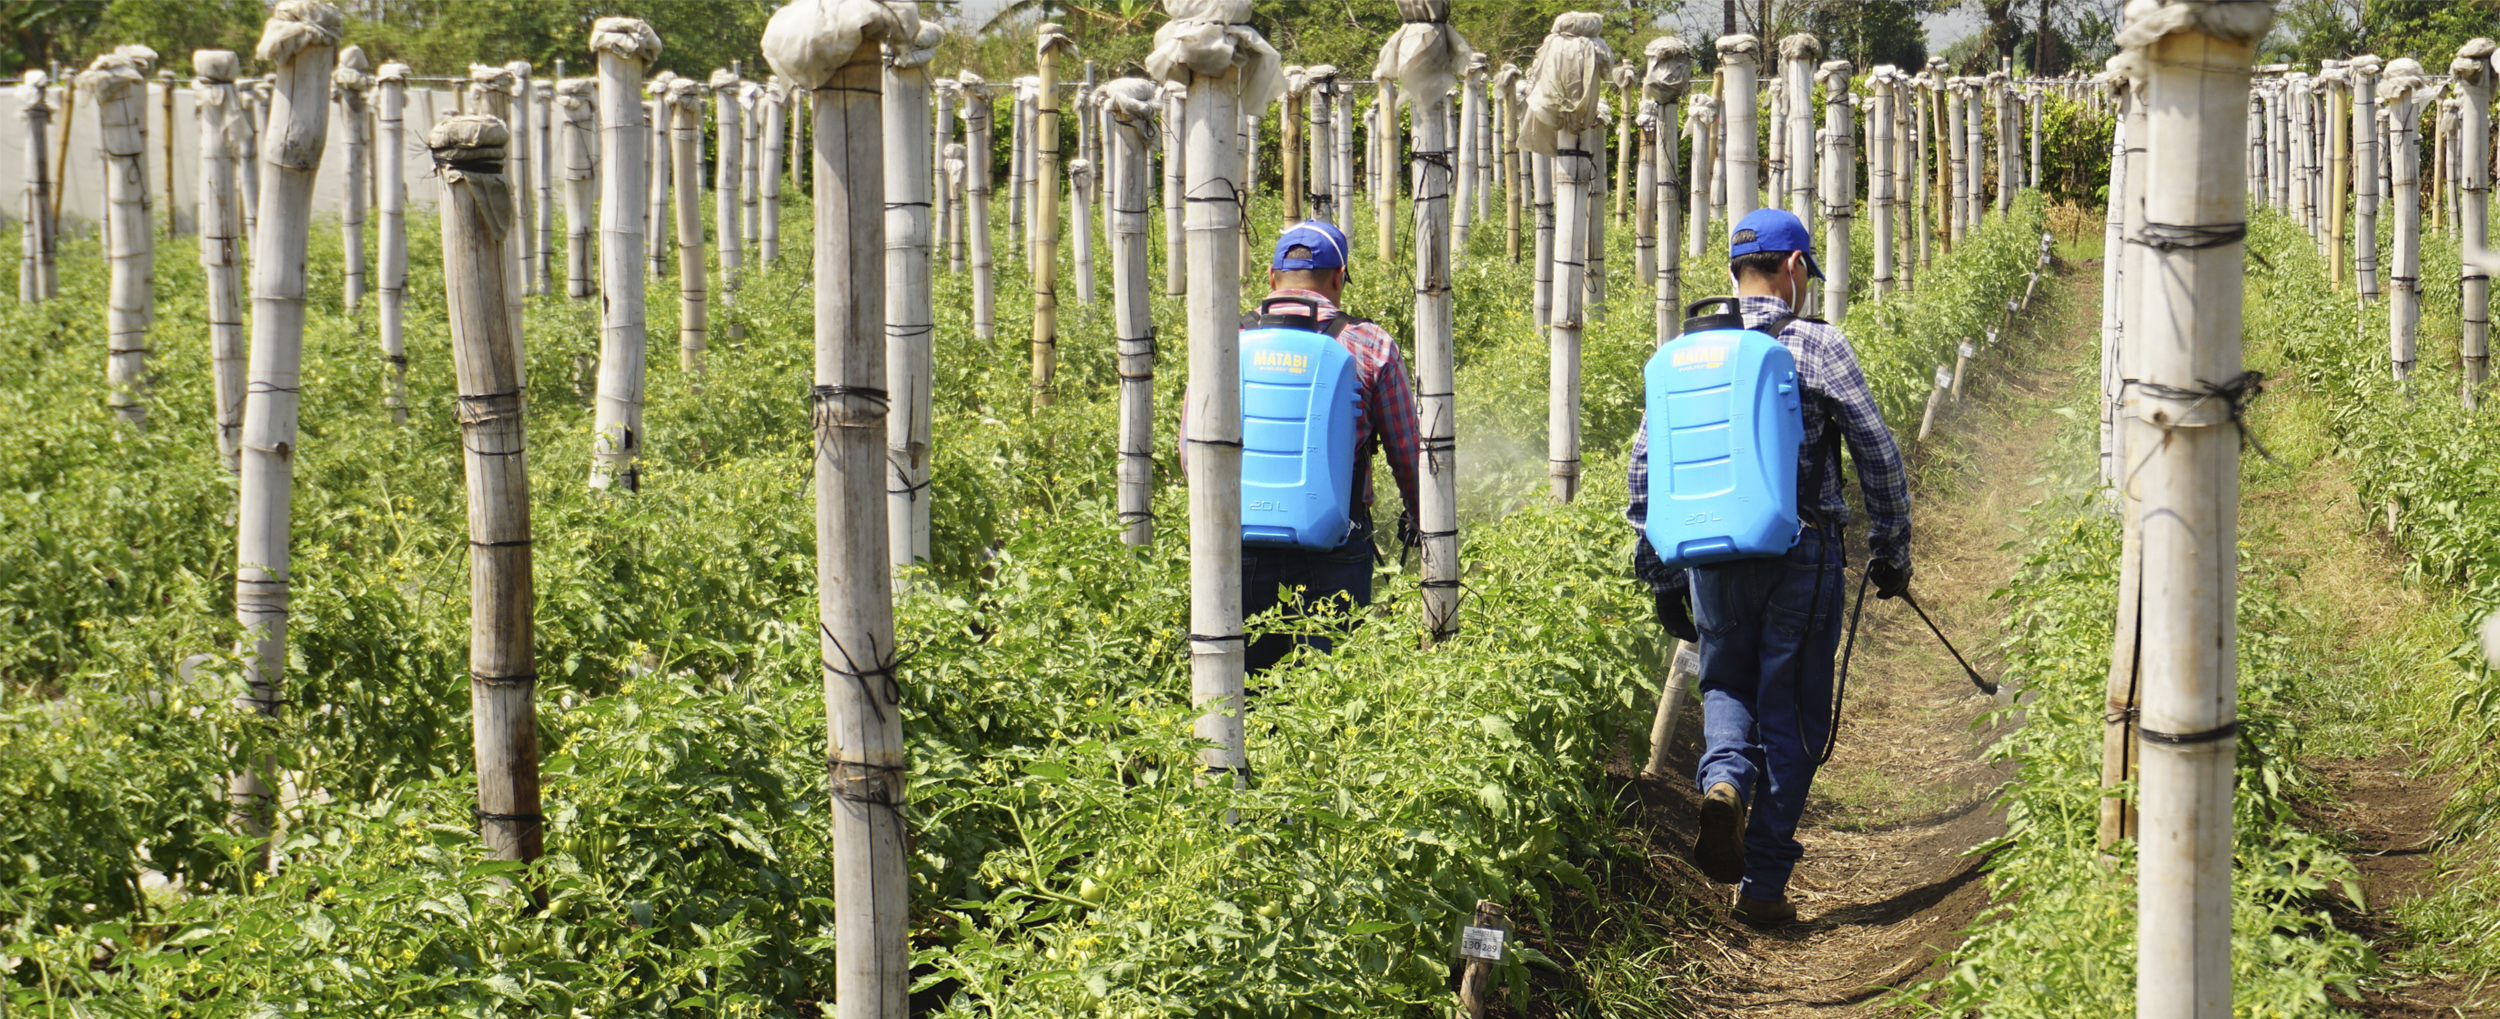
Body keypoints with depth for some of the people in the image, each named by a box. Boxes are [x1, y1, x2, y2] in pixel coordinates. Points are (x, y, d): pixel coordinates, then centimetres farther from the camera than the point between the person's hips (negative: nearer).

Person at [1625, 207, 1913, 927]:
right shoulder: (1818, 347, -4)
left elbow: (1645, 465, 6)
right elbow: (1879, 455, -3)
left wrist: (1662, 577, 13)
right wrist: (1890, 553, 9)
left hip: (1712, 556, 3)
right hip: (1801, 553, -3)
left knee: (1727, 685, 21)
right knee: (1792, 712, 7)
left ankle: (1723, 780, -11)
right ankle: (1764, 881, 6)